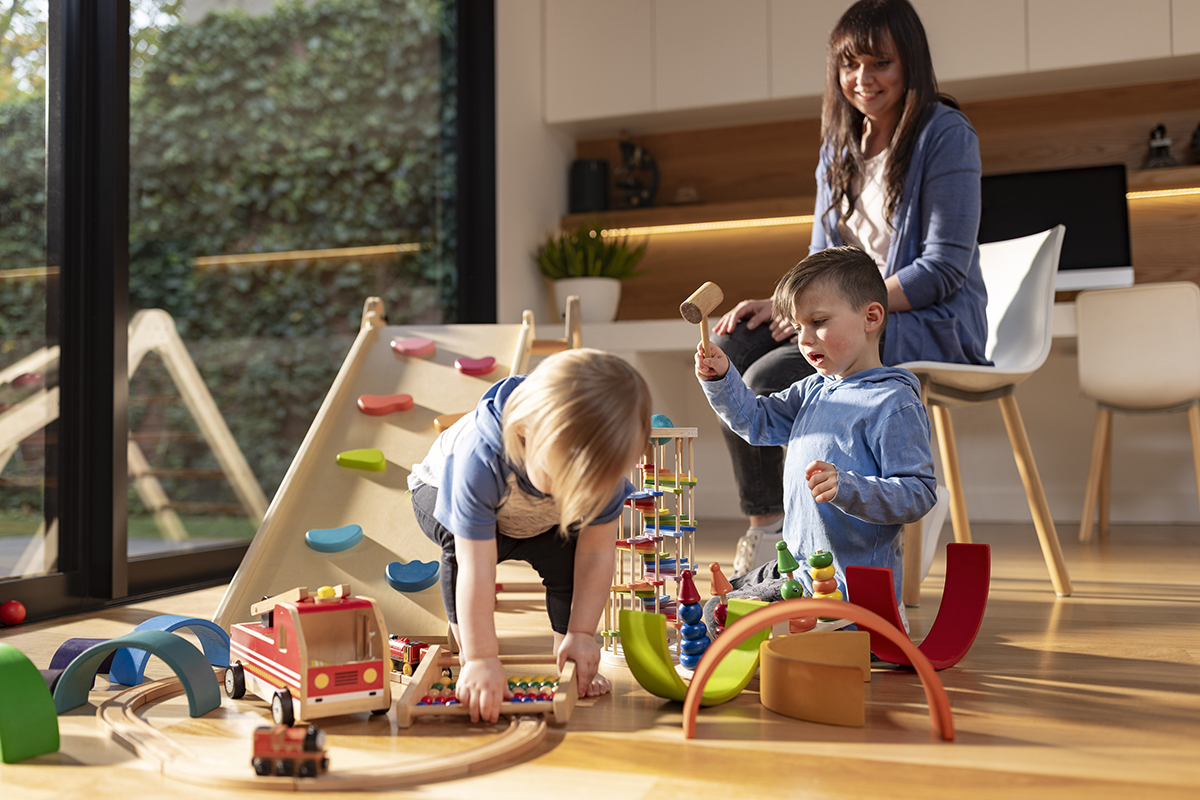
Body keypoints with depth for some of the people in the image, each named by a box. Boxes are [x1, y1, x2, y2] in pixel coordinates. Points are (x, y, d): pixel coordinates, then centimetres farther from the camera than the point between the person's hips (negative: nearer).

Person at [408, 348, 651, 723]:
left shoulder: (601, 465, -35)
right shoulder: (480, 459, -47)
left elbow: (596, 554, -25)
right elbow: (475, 567, -46)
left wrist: (580, 633, -27)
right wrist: (481, 658, -45)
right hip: (443, 494, -3)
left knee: (567, 552, -23)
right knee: (461, 547, -34)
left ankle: (566, 661, -1)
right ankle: (466, 654, -16)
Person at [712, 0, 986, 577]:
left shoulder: (946, 135, -7)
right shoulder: (840, 148, 15)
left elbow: (945, 269, -14)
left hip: (930, 327, -7)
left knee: (771, 378, -27)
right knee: (728, 348, -15)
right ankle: (764, 529, -12)